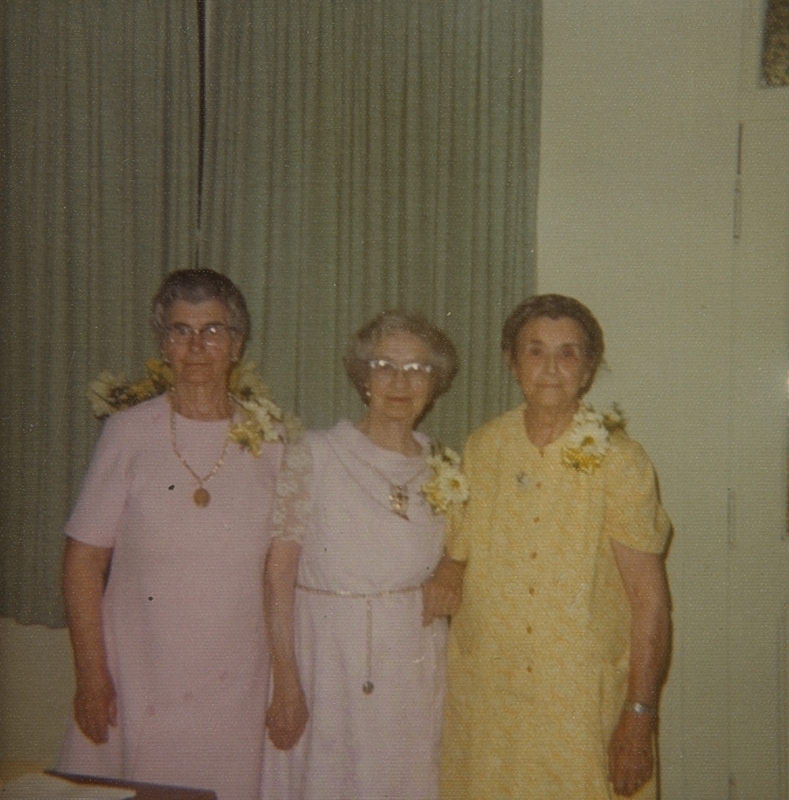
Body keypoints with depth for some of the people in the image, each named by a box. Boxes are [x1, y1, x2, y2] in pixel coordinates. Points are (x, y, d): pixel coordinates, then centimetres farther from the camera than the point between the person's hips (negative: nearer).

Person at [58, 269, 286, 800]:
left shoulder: (269, 438, 0)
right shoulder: (130, 431, -4)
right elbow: (84, 561, -2)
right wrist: (91, 675, -5)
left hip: (234, 682, 1)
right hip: (138, 678, -1)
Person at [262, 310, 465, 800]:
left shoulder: (443, 469, 4)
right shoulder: (314, 456, -7)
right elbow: (279, 573, -9)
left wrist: (449, 586, -3)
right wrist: (285, 682, -13)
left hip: (415, 664, 4)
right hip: (327, 660, -3)